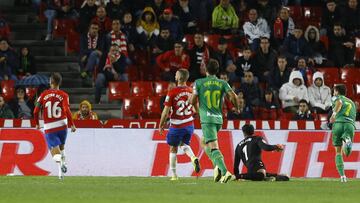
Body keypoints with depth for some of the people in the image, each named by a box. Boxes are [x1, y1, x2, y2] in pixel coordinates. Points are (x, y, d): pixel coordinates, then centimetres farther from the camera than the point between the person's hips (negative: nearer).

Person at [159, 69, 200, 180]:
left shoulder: (172, 92, -15)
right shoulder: (191, 91, 0)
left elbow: (166, 111, -12)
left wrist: (161, 125, -1)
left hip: (176, 125, -4)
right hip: (189, 124, 4)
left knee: (173, 149, 11)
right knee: (184, 144, 24)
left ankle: (174, 174, 15)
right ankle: (193, 158, -7)